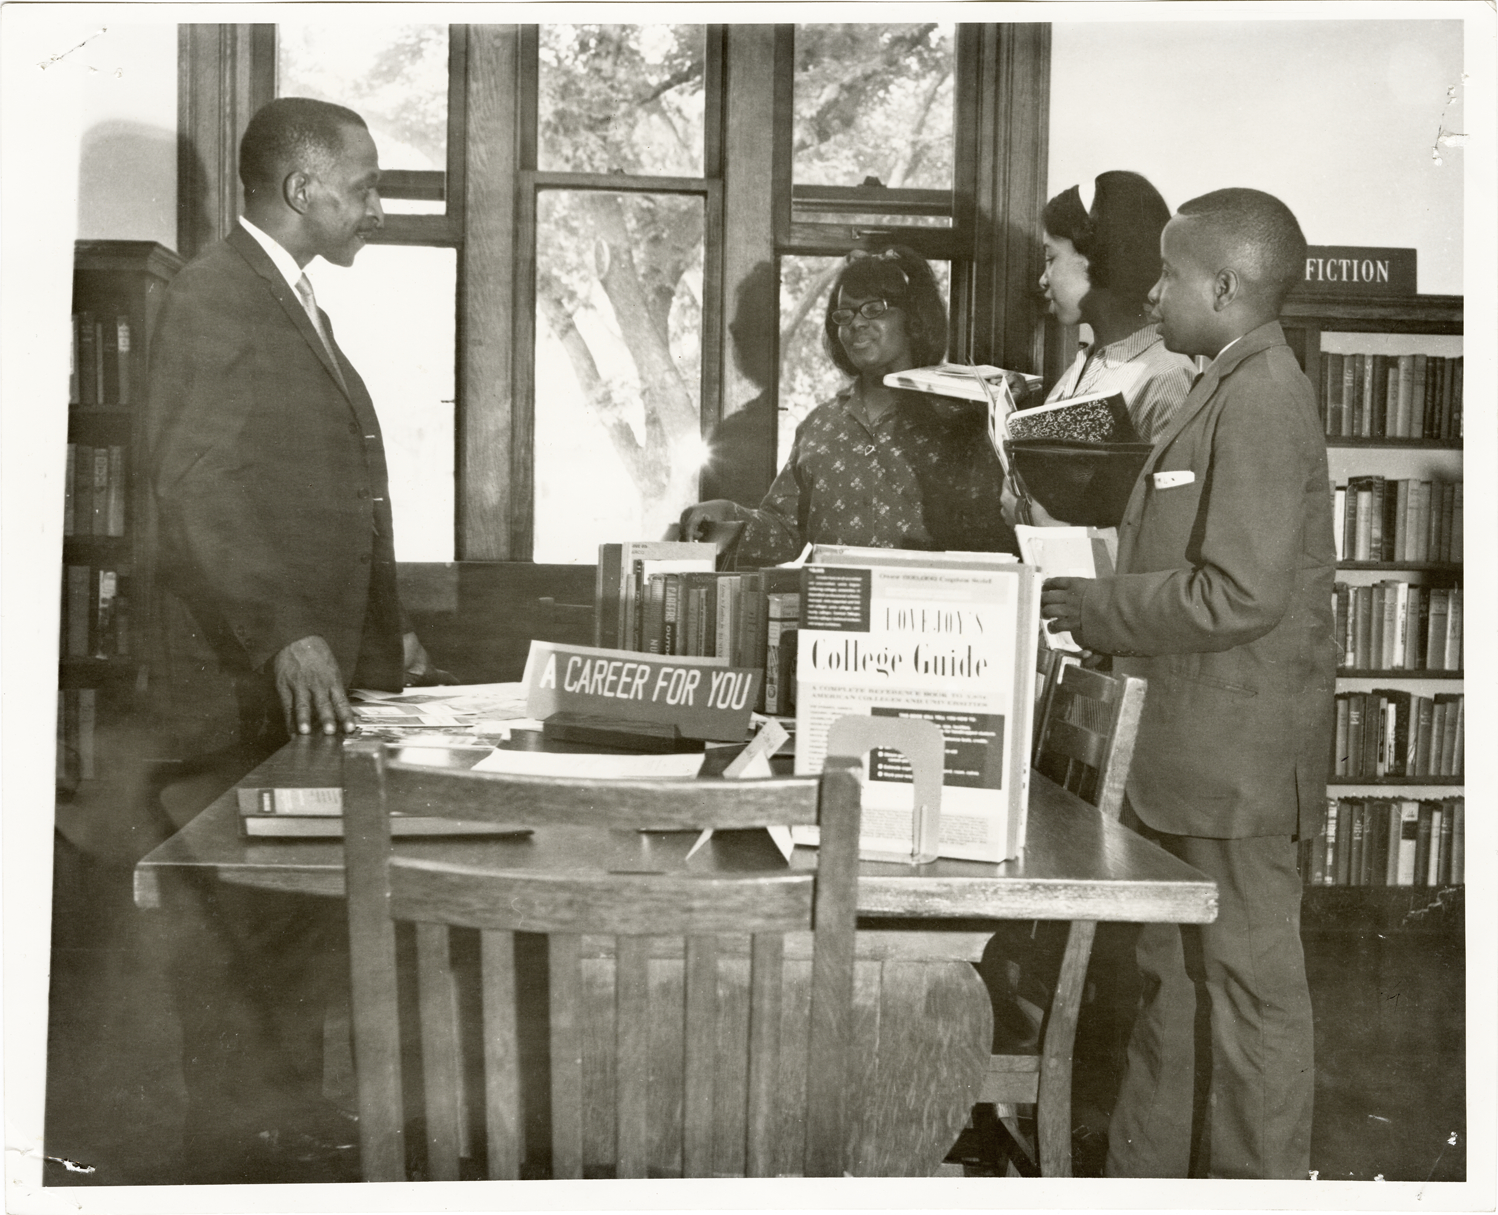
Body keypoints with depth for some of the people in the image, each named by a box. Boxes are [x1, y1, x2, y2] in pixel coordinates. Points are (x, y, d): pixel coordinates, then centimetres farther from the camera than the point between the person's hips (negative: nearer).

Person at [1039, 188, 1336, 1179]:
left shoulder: (1263, 398, -17)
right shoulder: (1234, 390, 14)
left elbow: (1242, 595, -24)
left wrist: (1095, 609, -15)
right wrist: (1097, 598, 9)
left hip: (1237, 754, -10)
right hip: (1195, 750, 10)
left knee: (1252, 984, 3)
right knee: (1175, 975, 18)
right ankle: (1148, 1170, 30)